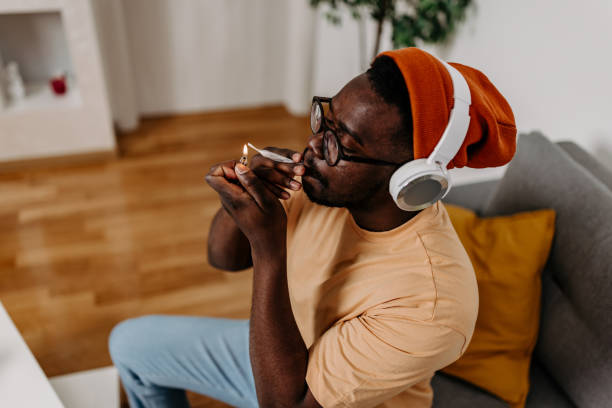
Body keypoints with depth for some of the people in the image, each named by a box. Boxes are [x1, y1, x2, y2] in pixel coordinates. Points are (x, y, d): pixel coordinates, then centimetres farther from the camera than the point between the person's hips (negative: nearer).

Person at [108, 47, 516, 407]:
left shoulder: (432, 305, -37)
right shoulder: (325, 177, -21)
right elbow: (224, 257, -8)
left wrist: (268, 246, -39)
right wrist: (242, 196, -29)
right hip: (279, 350, 5)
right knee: (131, 342, 10)